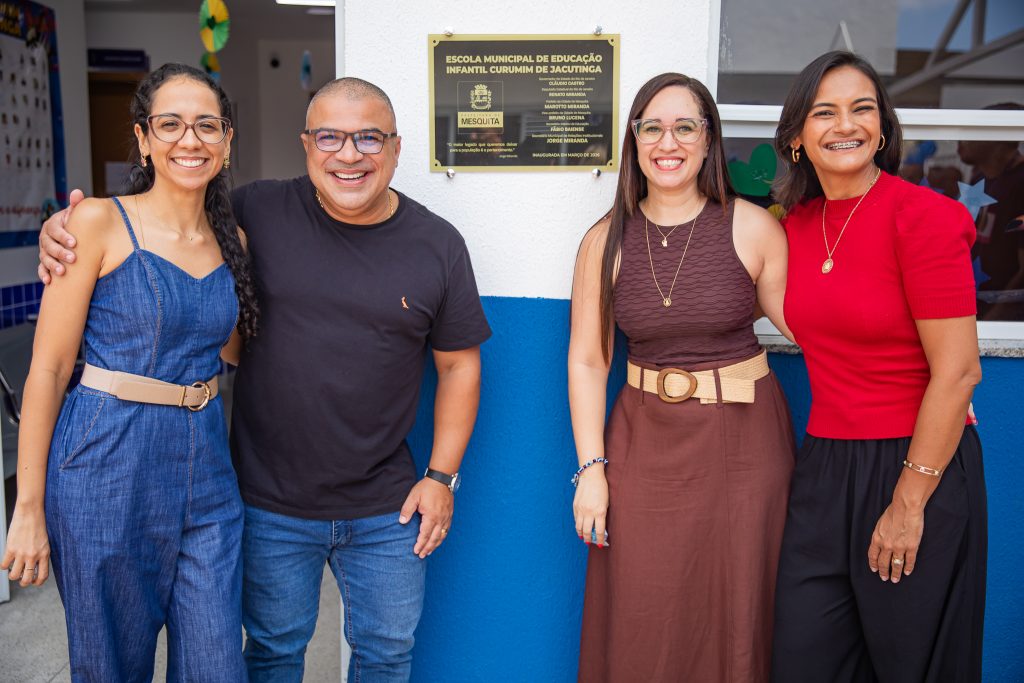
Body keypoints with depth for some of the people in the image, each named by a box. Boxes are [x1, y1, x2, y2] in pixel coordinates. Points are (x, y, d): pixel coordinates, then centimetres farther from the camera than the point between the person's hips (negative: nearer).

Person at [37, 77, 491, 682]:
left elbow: (459, 364, 2)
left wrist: (442, 475, -1)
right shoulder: (260, 213, -7)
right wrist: (67, 230, -15)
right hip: (271, 503, 0)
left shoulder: (439, 244, -4)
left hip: (386, 512, 1)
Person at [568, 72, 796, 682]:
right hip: (645, 442, 1)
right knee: (638, 629, 8)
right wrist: (592, 467, -2)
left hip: (744, 439, -1)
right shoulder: (606, 241, 0)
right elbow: (587, 360, 2)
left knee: (735, 620, 10)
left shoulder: (753, 228, -5)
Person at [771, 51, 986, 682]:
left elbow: (958, 372, -15)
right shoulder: (797, 223, 6)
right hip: (824, 467, 6)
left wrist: (909, 502, -14)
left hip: (919, 468, -5)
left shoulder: (922, 216, -13)